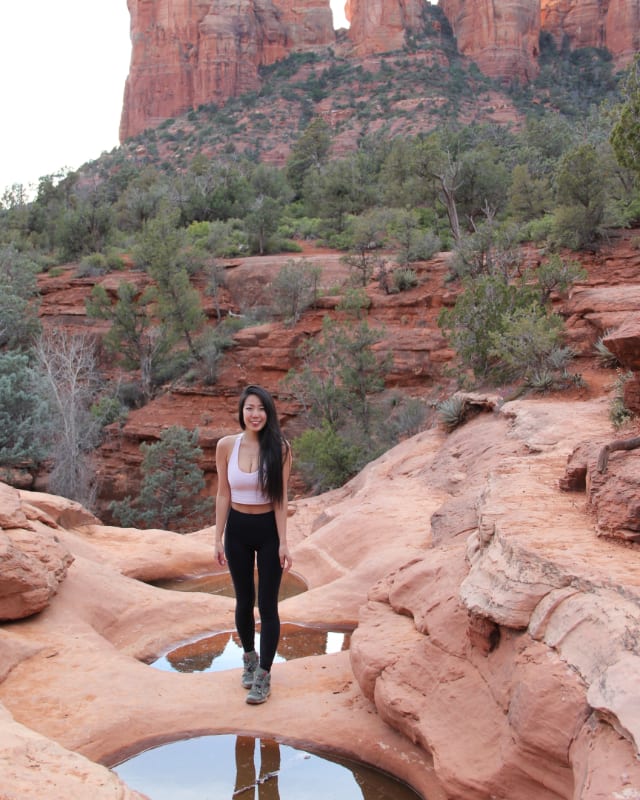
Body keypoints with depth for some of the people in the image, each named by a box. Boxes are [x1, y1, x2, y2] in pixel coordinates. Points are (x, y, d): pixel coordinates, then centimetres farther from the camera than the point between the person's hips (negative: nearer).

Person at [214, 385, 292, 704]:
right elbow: (223, 494, -1)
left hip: (268, 529, -2)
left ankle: (264, 675, 15)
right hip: (237, 529, 2)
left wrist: (283, 543, -11)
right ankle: (249, 658, 40)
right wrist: (218, 539, 0)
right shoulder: (226, 445, -7)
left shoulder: (279, 448, -12)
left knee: (267, 604, 2)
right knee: (244, 601, 16)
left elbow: (280, 498, -9)